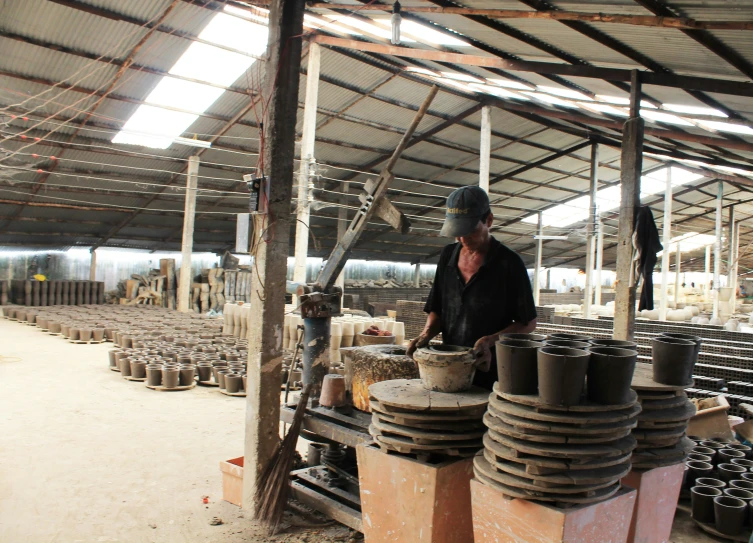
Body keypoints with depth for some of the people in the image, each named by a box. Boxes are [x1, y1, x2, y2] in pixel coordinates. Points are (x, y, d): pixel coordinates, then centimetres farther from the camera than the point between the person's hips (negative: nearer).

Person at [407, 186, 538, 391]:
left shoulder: (508, 263, -10)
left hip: (491, 371, -4)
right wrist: (427, 333, -5)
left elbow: (528, 323, -5)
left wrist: (490, 341, -18)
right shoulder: (448, 256, 6)